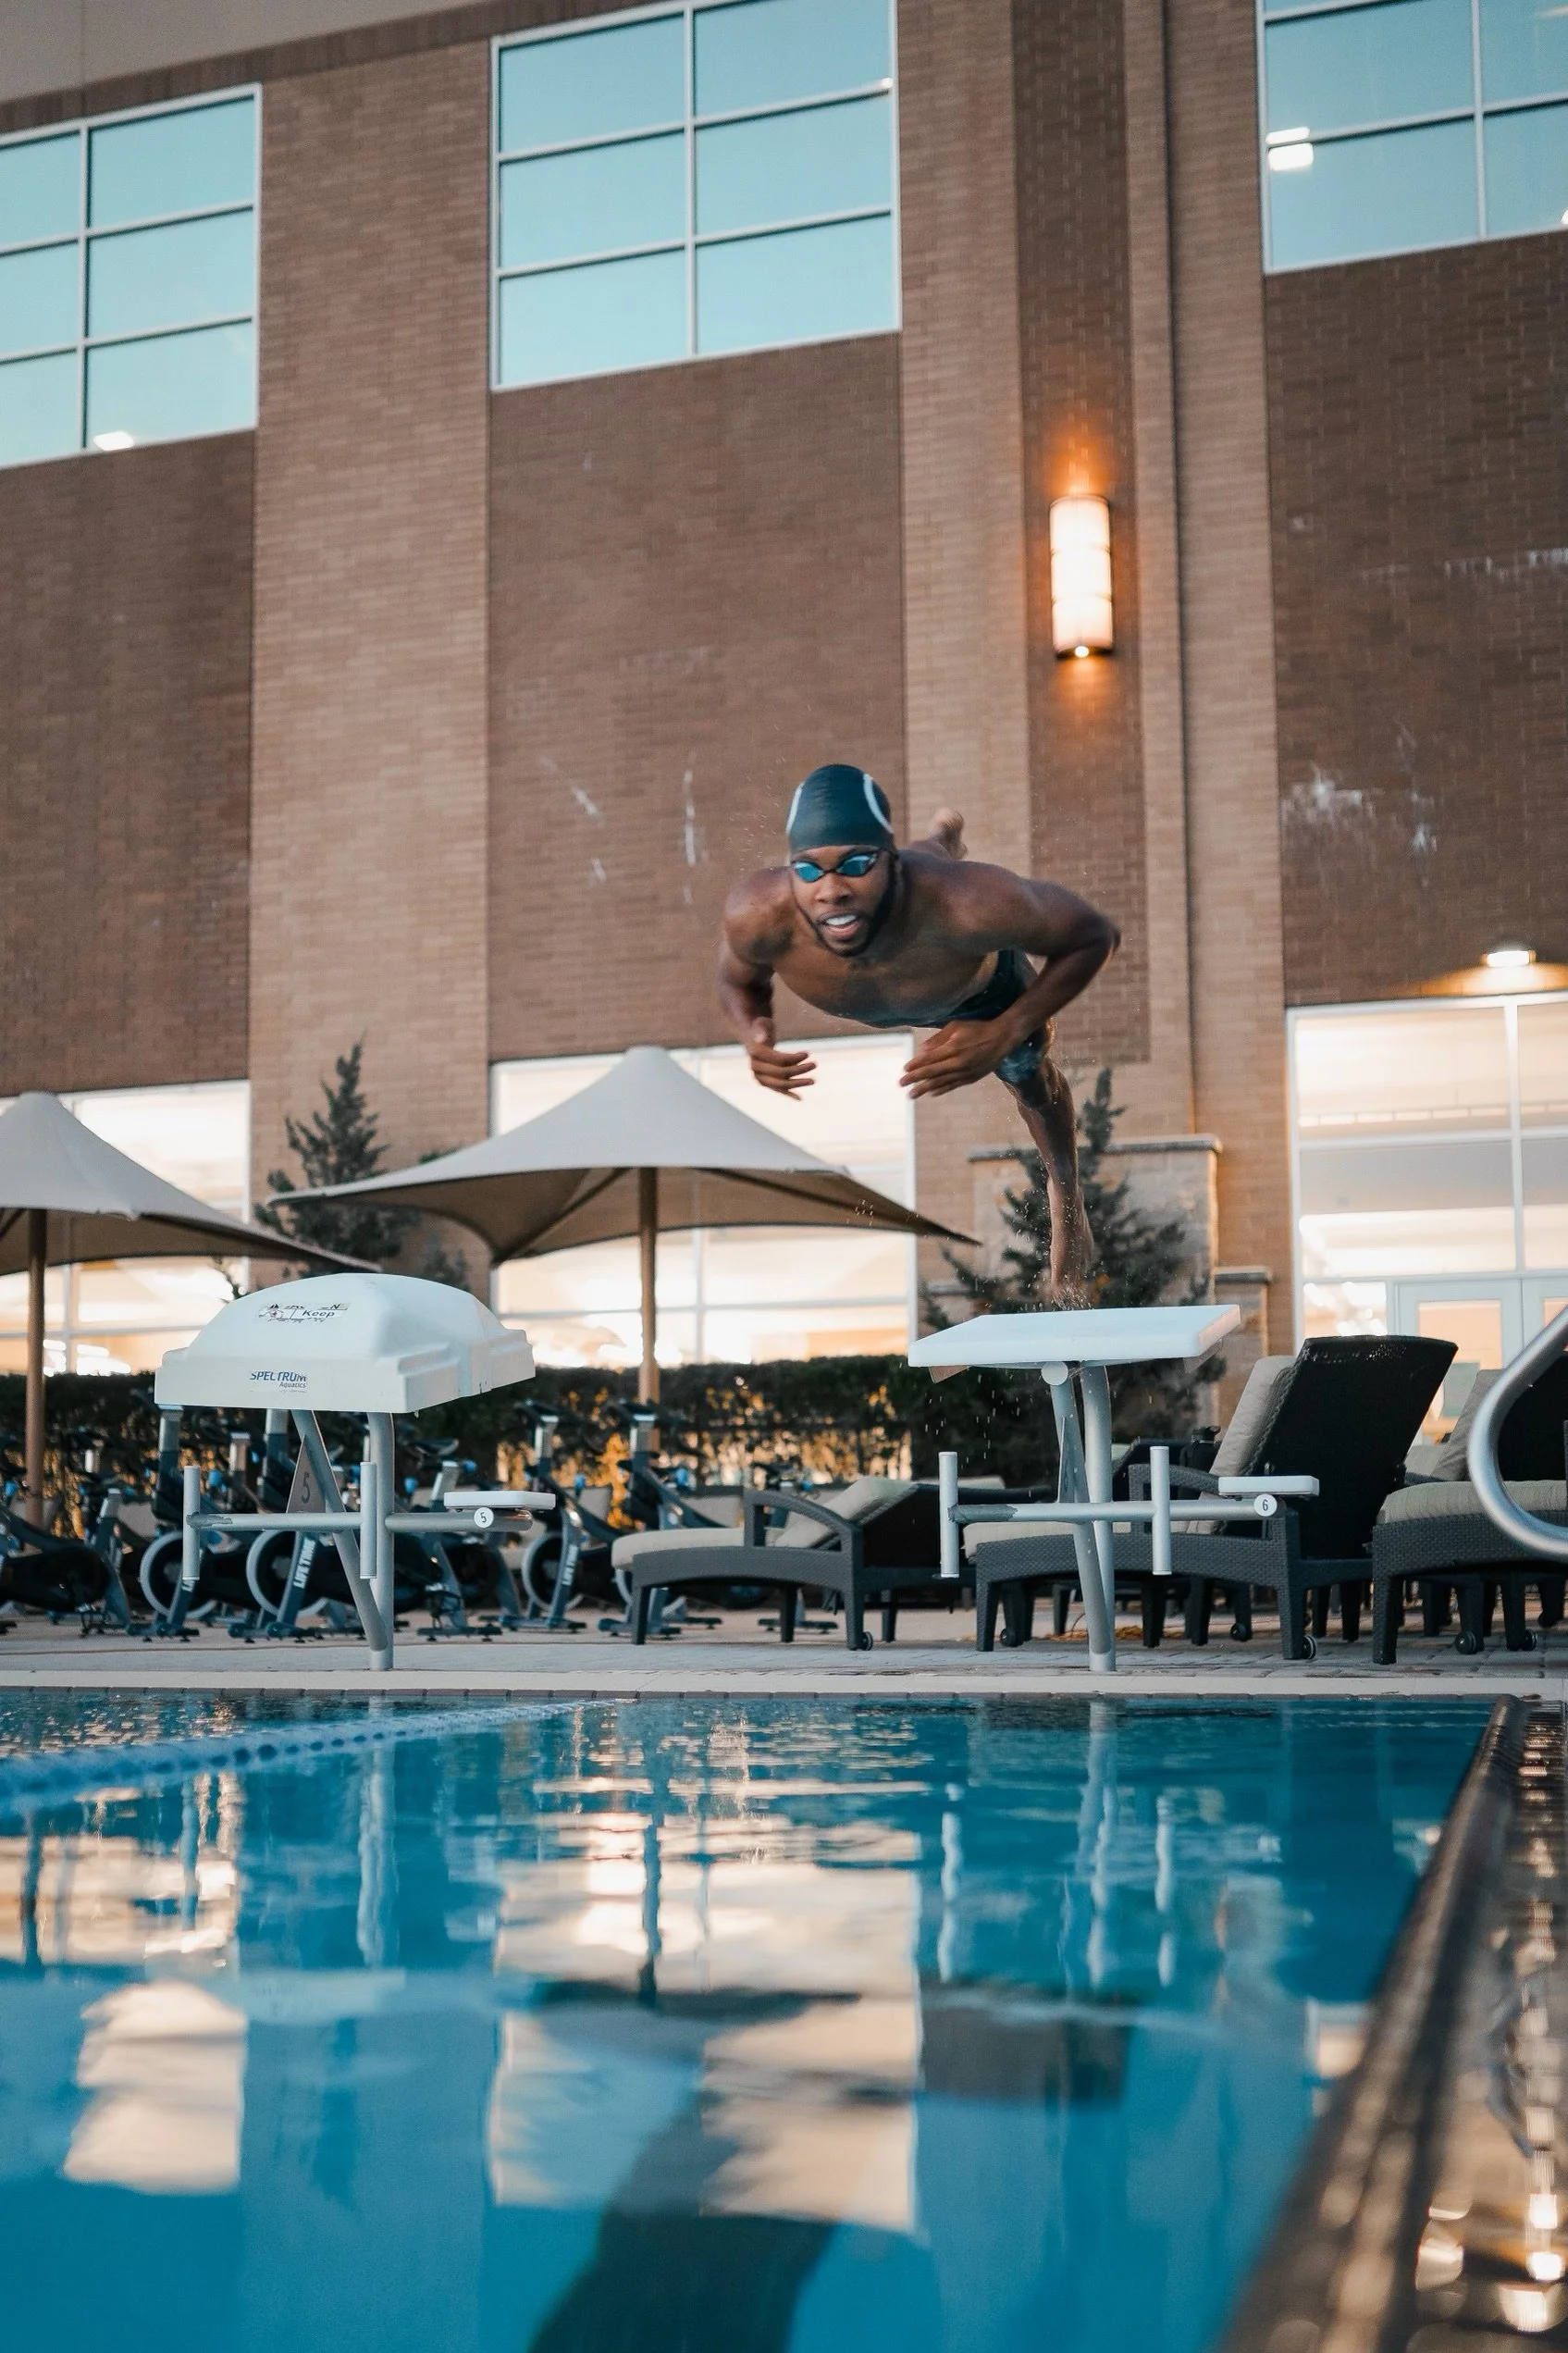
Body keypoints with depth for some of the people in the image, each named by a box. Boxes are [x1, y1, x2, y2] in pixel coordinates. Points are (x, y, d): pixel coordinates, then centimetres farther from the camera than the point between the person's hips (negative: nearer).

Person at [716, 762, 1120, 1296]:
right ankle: (939, 843, 72)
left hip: (984, 988, -2)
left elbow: (1093, 936, -34)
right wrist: (754, 1035, -43)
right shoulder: (757, 916, -45)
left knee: (1029, 1079, 29)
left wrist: (1003, 1037, -44)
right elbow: (739, 982, -20)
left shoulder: (973, 905, -53)